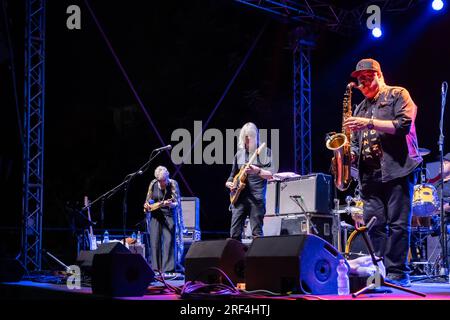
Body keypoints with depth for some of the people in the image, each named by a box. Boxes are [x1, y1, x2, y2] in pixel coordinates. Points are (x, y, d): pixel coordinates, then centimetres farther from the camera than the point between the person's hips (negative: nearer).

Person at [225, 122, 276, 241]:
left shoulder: (265, 152, 3)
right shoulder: (239, 154, 16)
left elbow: (270, 174, -6)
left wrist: (257, 171, -23)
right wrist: (229, 183, 2)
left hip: (256, 197, -4)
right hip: (239, 197, 4)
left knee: (257, 233, -6)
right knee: (234, 234, -1)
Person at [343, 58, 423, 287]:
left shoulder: (398, 95, 5)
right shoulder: (361, 108, 24)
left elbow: (404, 124, -11)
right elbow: (356, 141, 24)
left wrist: (370, 123, -15)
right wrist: (351, 154, 2)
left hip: (397, 169, -6)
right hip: (369, 173, 6)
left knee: (398, 224, -8)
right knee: (374, 225, 1)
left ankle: (398, 274, -6)